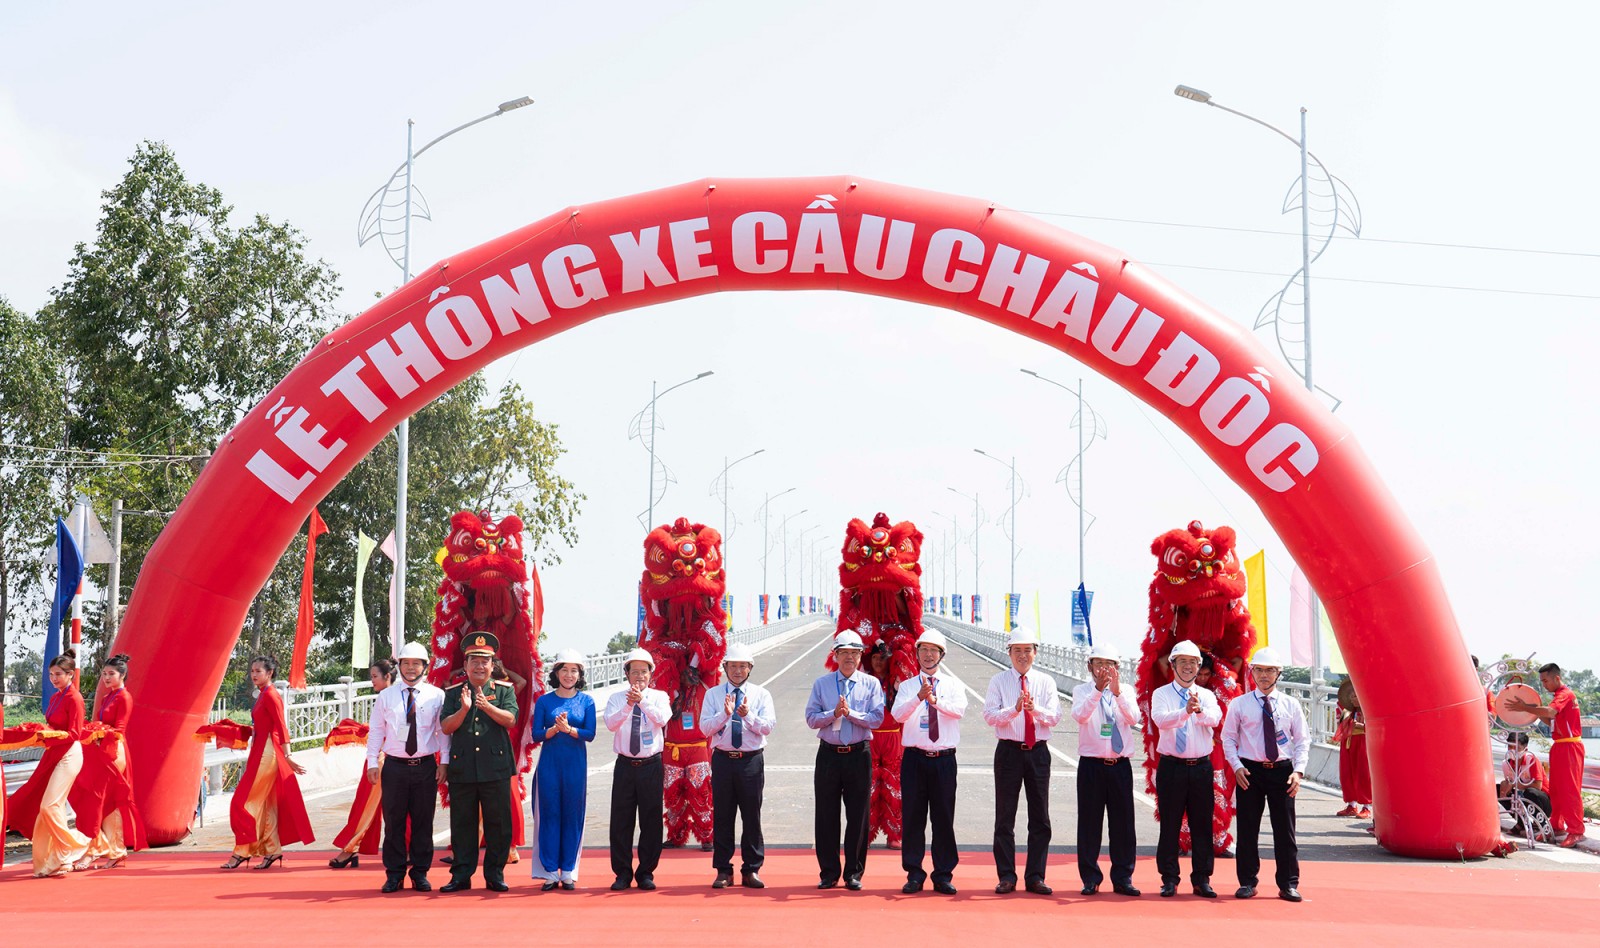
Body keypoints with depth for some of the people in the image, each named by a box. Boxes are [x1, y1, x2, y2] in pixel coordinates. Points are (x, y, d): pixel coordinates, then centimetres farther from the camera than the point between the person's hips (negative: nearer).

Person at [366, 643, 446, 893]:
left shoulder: (437, 696, 3)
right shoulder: (386, 696, 6)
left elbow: (443, 730, 5)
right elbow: (376, 732, 8)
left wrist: (444, 762, -1)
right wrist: (372, 763, 2)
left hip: (426, 767, 0)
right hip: (394, 766, 0)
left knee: (423, 822, 5)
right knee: (393, 822, 4)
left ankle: (420, 873, 15)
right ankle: (394, 874, 13)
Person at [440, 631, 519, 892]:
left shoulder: (505, 690, 8)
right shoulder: (453, 693, 11)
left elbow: (510, 719, -8)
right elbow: (446, 727, 2)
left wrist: (487, 706, -23)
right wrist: (464, 709, -15)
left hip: (496, 767, -1)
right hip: (461, 769, 1)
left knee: (498, 824, 2)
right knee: (462, 824, 4)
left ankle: (495, 875, 11)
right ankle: (461, 875, 12)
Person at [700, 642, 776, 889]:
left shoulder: (761, 694, 6)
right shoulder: (713, 694, 7)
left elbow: (768, 726, -6)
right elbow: (705, 727, -4)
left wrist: (748, 715, -22)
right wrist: (725, 713, -20)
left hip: (751, 760, 0)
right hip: (723, 759, 0)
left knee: (752, 816, 1)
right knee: (722, 816, 3)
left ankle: (751, 870, 9)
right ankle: (723, 871, 11)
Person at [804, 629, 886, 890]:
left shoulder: (871, 684, 5)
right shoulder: (821, 684, 7)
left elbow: (876, 719, -5)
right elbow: (811, 719, 1)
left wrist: (850, 713, -16)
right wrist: (834, 713, -14)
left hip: (858, 754, -1)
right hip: (828, 754, 1)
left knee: (858, 816, 2)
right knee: (826, 816, 3)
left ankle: (854, 873, 10)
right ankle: (829, 873, 12)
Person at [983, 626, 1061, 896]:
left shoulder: (1046, 682, 8)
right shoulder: (998, 681, 4)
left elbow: (1054, 717, -3)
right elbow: (989, 715, -7)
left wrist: (1035, 709, -22)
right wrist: (1015, 709, -22)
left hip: (1038, 752, 1)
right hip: (1009, 751, -1)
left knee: (1040, 817, 2)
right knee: (1005, 816, 1)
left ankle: (1035, 876, 9)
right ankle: (1007, 876, 7)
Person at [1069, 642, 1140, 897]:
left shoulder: (1126, 690, 8)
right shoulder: (1082, 691, 4)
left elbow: (1133, 718, -10)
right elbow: (1079, 715, -17)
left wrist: (1117, 692, -25)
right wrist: (1098, 690, -29)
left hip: (1120, 765, 1)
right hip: (1091, 764, -1)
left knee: (1123, 822, 3)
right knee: (1089, 822, 1)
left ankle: (1122, 879, 12)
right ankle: (1090, 879, 10)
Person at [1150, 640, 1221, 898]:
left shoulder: (1206, 695, 7)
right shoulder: (1161, 694, 1)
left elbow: (1215, 718, -15)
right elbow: (1160, 719, -20)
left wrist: (1200, 710, -38)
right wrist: (1185, 711, -39)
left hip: (1201, 767, 2)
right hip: (1172, 767, -2)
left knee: (1202, 824, 5)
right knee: (1170, 825, 2)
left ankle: (1202, 879, 14)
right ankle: (1169, 879, 10)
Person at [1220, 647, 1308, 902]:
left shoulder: (1291, 705, 5)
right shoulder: (1239, 704, 3)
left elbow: (1302, 740, 6)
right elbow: (1228, 738, 6)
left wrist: (1298, 771, -6)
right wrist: (1237, 767, -7)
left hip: (1282, 770, 1)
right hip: (1250, 771, 0)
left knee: (1285, 829, 3)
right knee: (1247, 829, 3)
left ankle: (1288, 885, 11)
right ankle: (1247, 882, 13)